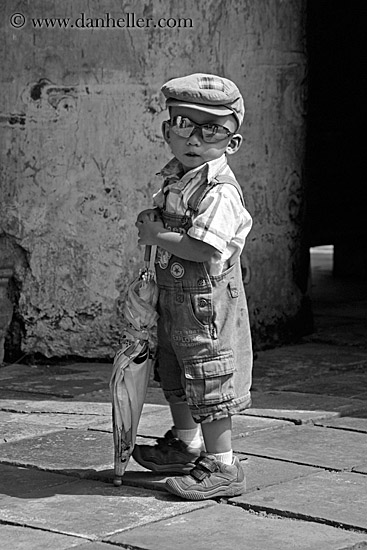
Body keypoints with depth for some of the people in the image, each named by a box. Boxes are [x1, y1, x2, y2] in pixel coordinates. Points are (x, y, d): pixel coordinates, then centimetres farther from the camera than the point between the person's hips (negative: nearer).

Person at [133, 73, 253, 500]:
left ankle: (222, 467, 8)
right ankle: (186, 445, 41)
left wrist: (158, 236, -19)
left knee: (208, 383, -2)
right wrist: (152, 224, 7)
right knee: (174, 374, 23)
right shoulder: (174, 180, 9)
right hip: (174, 293, 10)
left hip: (207, 299, -10)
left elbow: (202, 248, -29)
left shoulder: (219, 191, -21)